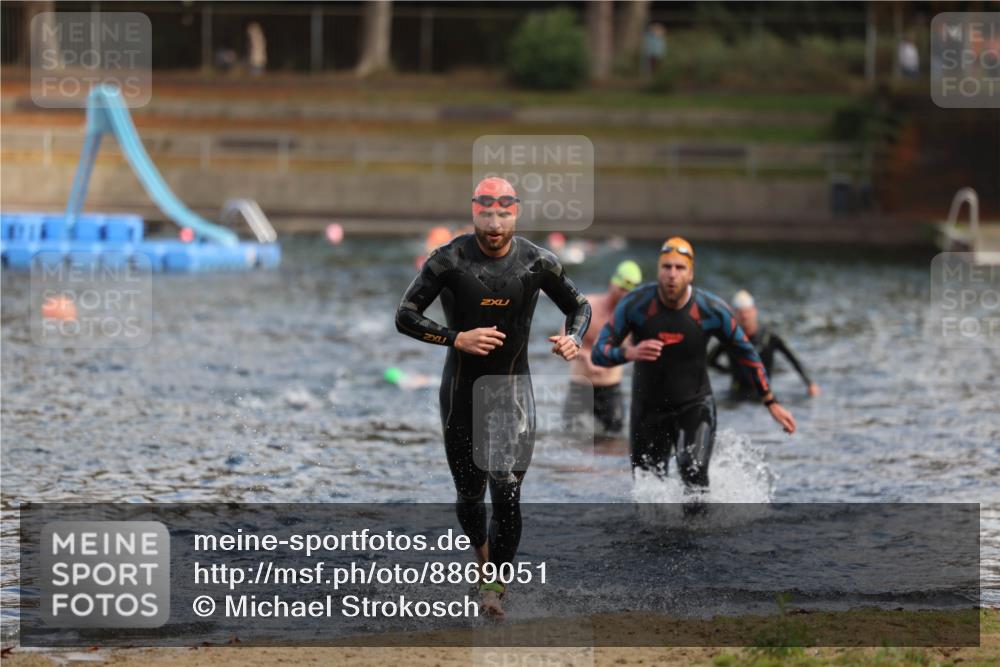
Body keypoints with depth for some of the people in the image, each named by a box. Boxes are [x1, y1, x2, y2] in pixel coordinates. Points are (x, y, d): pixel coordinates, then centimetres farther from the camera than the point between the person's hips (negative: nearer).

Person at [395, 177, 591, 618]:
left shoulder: (537, 263, -6)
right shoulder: (450, 260, -12)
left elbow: (579, 306, 9)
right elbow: (405, 317, -11)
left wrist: (574, 339, -13)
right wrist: (457, 339, -24)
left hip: (513, 388, 0)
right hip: (462, 388, 0)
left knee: (507, 492, -12)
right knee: (469, 493, 10)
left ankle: (493, 588, -5)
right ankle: (483, 552, 41)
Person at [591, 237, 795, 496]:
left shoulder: (712, 310, -14)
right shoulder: (635, 304, -16)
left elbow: (746, 354, 0)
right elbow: (598, 353, -16)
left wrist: (772, 403, 3)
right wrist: (629, 353, -38)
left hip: (694, 405, -1)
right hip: (648, 410, 1)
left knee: (694, 473, -26)